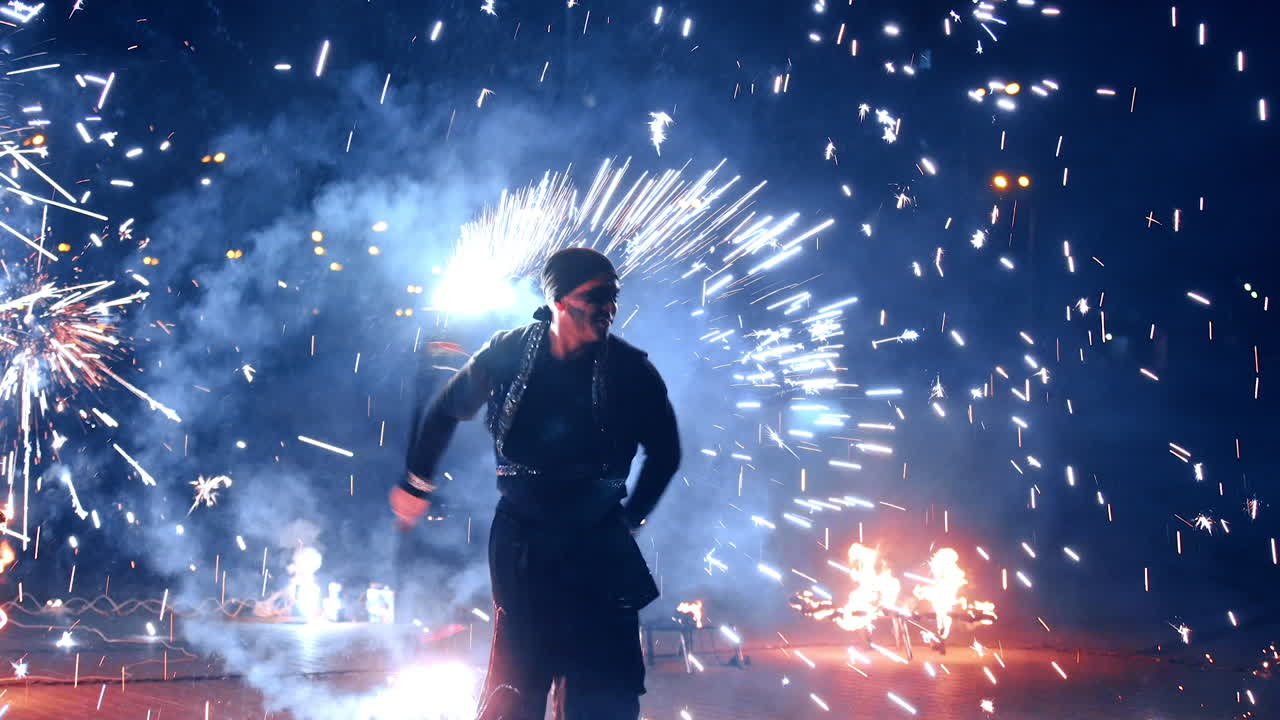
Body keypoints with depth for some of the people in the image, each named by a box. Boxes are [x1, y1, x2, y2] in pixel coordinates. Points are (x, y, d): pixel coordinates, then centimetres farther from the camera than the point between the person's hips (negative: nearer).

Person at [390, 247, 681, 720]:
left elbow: (665, 452, 9)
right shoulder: (507, 355, -6)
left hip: (599, 548, 1)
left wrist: (632, 518, 11)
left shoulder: (632, 371, -7)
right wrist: (417, 486, 20)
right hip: (522, 545, 0)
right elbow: (446, 411, 12)